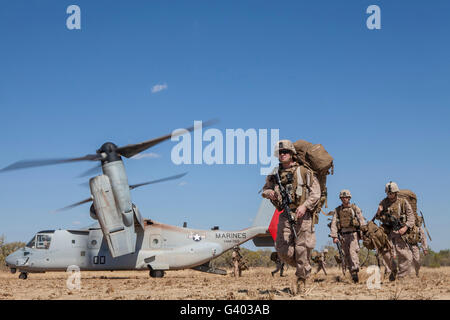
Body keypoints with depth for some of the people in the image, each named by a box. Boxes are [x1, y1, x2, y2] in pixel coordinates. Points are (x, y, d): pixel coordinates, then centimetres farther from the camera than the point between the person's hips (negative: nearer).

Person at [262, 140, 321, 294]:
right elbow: (265, 189, 25)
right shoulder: (275, 174, 13)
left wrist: (305, 206, -16)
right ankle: (301, 267, 25)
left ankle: (302, 280, 8)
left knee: (302, 250, -5)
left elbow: (316, 192, -2)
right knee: (283, 251, -2)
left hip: (302, 214, -4)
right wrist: (269, 193, 0)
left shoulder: (304, 171, 1)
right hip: (284, 215, 4)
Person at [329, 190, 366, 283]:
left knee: (353, 251, -21)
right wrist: (334, 236, -6)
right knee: (347, 255, 4)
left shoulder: (355, 208, 3)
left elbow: (362, 221, 1)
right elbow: (334, 224, 3)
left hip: (353, 234, -3)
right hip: (343, 235, 3)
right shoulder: (337, 210, 9)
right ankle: (352, 274, 11)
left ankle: (355, 271, -29)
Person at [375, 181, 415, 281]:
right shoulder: (383, 202, 8)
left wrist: (405, 227, -18)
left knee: (406, 256, -7)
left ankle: (401, 276, 5)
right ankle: (393, 270, 22)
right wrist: (379, 212, -7)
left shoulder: (403, 202, 1)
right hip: (387, 232, 2)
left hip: (400, 232, -2)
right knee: (386, 254, -4)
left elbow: (411, 217, -2)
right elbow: (378, 218, 17)